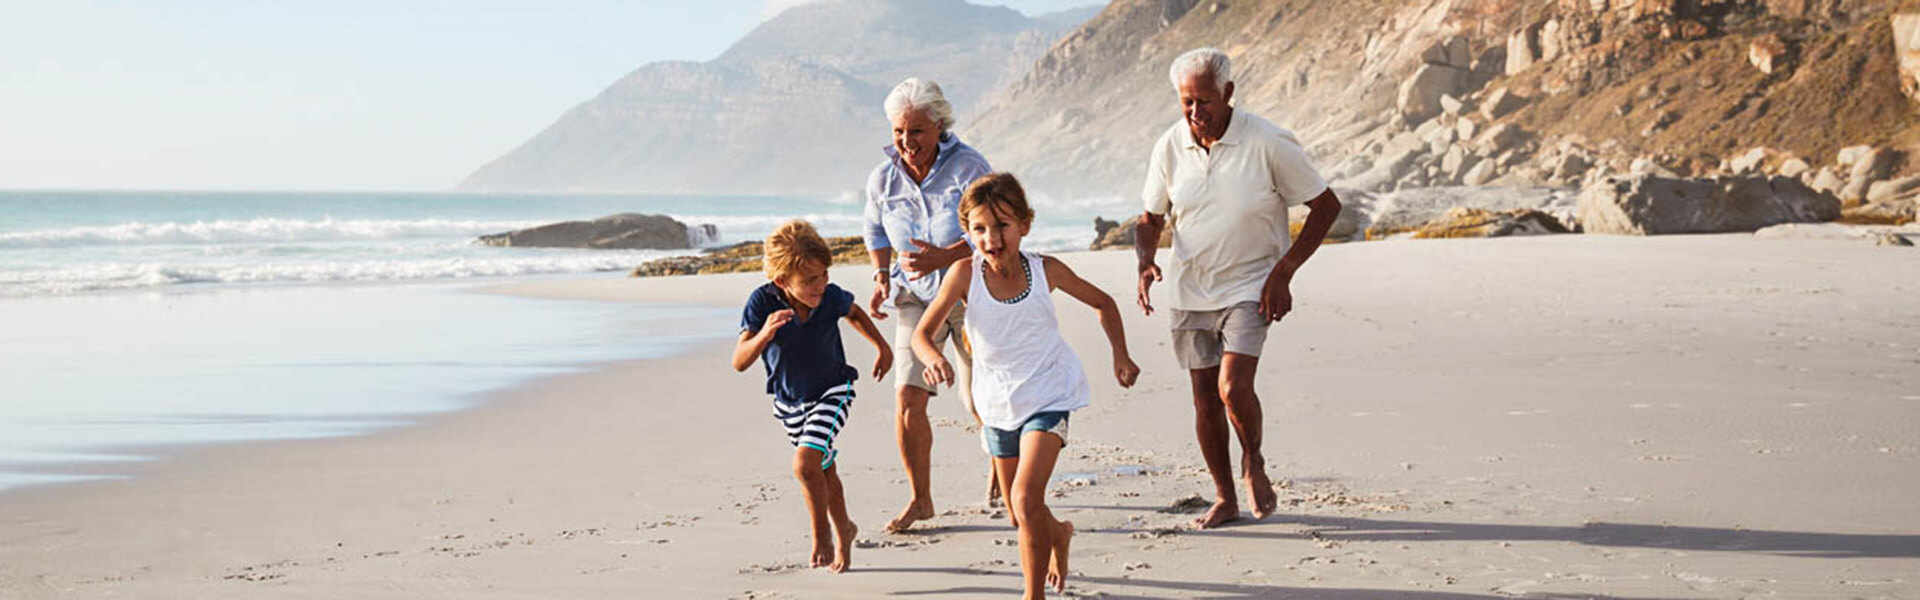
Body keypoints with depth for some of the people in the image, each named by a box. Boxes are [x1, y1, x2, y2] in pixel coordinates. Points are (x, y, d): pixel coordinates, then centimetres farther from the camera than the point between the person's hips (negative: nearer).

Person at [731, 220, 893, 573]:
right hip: (789, 401, 2)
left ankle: (821, 534, 0)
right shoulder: (762, 303, -26)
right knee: (823, 470, 21)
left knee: (805, 463, -22)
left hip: (831, 392, -2)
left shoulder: (831, 298, -22)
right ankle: (843, 532, 45)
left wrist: (882, 347, 12)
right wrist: (763, 336, -48)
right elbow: (739, 362, -30)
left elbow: (853, 313, 4)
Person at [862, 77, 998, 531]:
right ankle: (920, 498, 3)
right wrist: (881, 278, 4)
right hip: (917, 298, 3)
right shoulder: (883, 179, 0)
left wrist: (942, 258, -31)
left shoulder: (968, 167, -14)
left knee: (980, 401, 3)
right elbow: (876, 231, 19)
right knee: (908, 398, -12)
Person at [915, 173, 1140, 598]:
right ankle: (1059, 533, 51)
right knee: (1019, 516, 16)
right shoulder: (966, 274, -17)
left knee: (1026, 498, -21)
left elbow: (1103, 303, 4)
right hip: (998, 402, 2)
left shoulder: (1046, 271, -14)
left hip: (1047, 395, -2)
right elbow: (922, 332, -16)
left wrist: (1120, 355, -3)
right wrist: (934, 359, -37)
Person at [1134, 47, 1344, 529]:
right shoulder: (1170, 147, -3)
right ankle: (1224, 499, 23)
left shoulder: (1268, 144, -14)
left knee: (1233, 387, -20)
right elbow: (1151, 219, 11)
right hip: (1191, 291, 4)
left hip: (1250, 286, -4)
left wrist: (1283, 271, -12)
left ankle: (1253, 462, 10)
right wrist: (1145, 261, -11)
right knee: (1205, 402, 6)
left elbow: (1326, 205, -5)